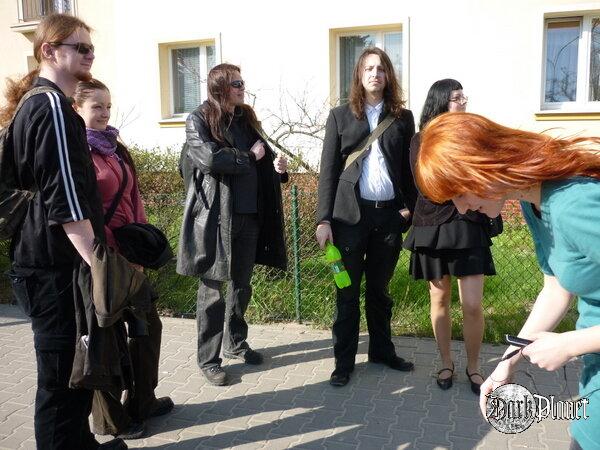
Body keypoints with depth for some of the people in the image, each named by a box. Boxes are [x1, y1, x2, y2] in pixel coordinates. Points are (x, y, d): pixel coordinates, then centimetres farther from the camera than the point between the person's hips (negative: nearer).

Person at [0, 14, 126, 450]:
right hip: (59, 268, -10)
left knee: (72, 367, 20)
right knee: (63, 373, 1)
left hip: (51, 261, 10)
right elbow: (65, 198, -22)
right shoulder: (53, 107, -15)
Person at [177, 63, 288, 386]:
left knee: (241, 285, 15)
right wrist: (248, 157, -8)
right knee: (213, 288, 2)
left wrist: (276, 165, -1)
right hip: (216, 217, -6)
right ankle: (208, 359, 13)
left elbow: (262, 157, 22)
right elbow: (209, 159, -20)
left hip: (250, 214, 6)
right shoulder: (199, 121, -4)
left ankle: (235, 343, 33)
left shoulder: (246, 118, 15)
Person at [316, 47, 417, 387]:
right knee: (348, 292, 6)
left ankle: (382, 350, 31)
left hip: (390, 215, 2)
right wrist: (323, 219, -6)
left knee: (380, 289, 15)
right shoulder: (340, 116, 4)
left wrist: (408, 207, -2)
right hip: (350, 215, -2)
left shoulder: (403, 117, 9)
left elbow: (409, 168, 11)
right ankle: (344, 361, 18)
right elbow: (328, 171, 0)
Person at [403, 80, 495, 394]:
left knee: (472, 304, -4)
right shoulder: (421, 140, 0)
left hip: (468, 228, 1)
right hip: (432, 227, 0)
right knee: (439, 300, 10)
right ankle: (446, 363, 28)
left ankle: (473, 366, 18)